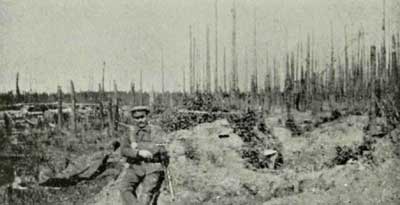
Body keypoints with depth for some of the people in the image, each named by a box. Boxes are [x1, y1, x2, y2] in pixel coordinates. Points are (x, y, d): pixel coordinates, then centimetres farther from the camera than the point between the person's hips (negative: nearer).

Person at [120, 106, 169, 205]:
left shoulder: (156, 131, 4)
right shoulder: (130, 133, 10)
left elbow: (160, 148, -8)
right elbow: (124, 151, -4)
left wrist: (138, 146, -11)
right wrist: (139, 152, -22)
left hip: (153, 168, -3)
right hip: (135, 167, 3)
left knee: (147, 194, -17)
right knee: (125, 188, -20)